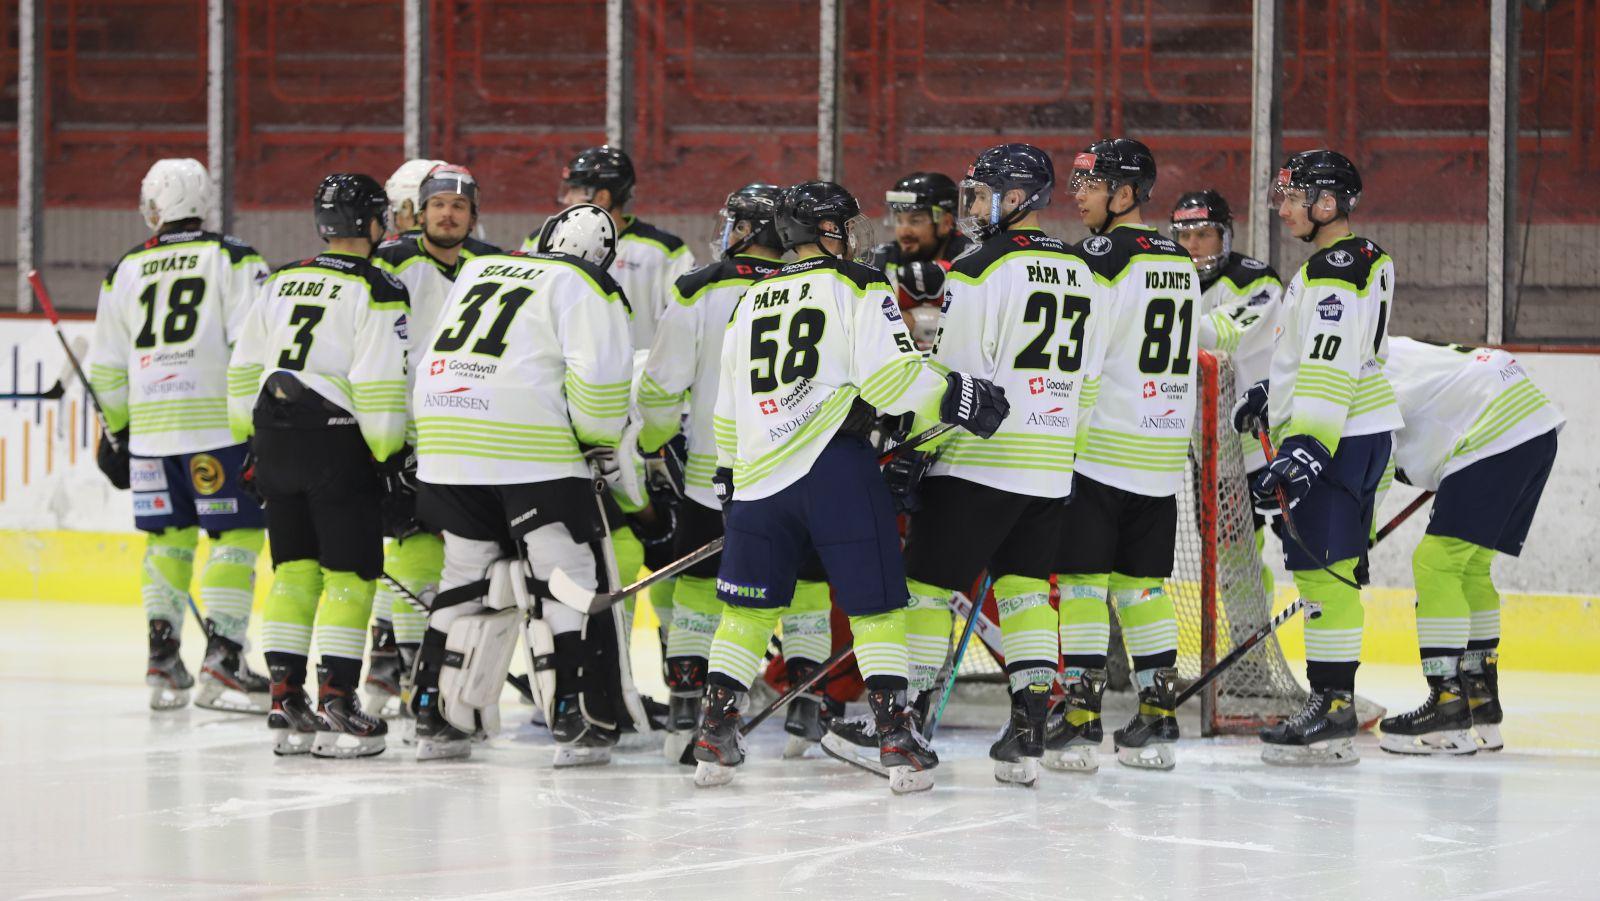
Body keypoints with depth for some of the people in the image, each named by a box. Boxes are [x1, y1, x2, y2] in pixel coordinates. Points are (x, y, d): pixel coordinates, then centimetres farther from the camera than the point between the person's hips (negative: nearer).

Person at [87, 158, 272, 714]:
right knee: (236, 536, -1)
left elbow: (107, 369, 15)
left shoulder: (125, 272, 11)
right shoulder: (234, 260, -1)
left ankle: (162, 656, 10)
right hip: (219, 424, -4)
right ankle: (221, 659, -10)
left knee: (168, 537, 15)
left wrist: (116, 435, 25)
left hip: (150, 428, 4)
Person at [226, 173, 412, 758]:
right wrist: (390, 453, -7)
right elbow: (379, 385, -14)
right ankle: (335, 704, -8)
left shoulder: (279, 283, 13)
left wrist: (255, 443, 22)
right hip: (337, 445, -6)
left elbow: (244, 372, 15)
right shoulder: (377, 290, -7)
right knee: (350, 573, -2)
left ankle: (285, 700, 9)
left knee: (294, 569, 12)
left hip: (276, 441, 6)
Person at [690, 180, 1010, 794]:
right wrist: (959, 398, -6)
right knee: (876, 603, 1)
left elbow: (727, 405, 23)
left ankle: (714, 736, 12)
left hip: (759, 471, 5)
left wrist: (728, 472, 32)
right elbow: (891, 376, -14)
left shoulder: (751, 301, 18)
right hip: (835, 468, -5)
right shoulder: (858, 288, -1)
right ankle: (895, 733, -5)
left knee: (748, 605, 14)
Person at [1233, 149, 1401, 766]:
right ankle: (1334, 699, 17)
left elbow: (1333, 365, -26)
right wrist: (1273, 393, 35)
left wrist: (1306, 448, -31)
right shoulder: (1362, 259, 16)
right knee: (1330, 569, 13)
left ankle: (1332, 708, -13)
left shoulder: (1334, 271, -17)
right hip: (1357, 434, 11)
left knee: (1323, 568, -11)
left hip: (1339, 439, -11)